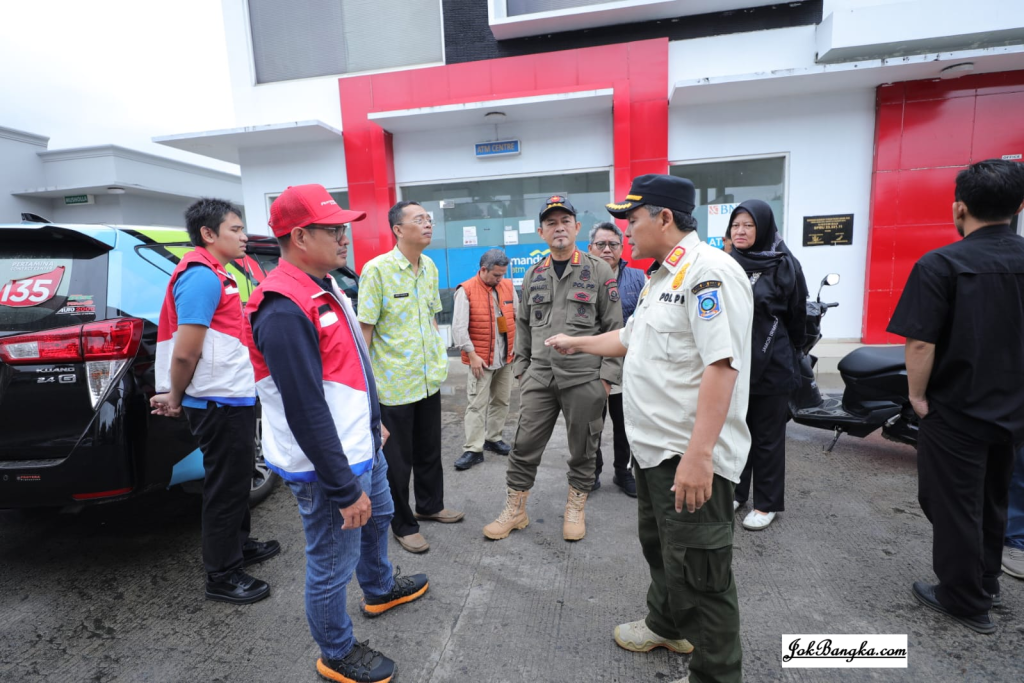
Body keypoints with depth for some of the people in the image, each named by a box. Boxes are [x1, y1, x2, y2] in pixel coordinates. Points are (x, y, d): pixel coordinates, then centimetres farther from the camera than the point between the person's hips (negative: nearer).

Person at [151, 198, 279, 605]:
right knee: (225, 487, 3)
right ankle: (222, 577, 18)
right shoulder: (202, 277, -19)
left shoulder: (216, 275, 13)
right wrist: (175, 400, -6)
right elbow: (184, 353, -22)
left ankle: (239, 546, 39)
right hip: (220, 405, -10)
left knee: (237, 480, 22)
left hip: (233, 400, 10)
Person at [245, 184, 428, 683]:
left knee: (378, 516, 30)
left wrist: (373, 423, 21)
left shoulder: (325, 287, 6)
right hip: (327, 465, -10)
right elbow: (306, 412, -28)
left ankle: (379, 589, 56)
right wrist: (343, 489, -22)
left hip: (361, 446, 11)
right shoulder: (284, 310, -27)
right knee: (332, 566, 9)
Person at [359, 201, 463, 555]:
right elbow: (365, 328, -13)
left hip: (430, 378, 7)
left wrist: (439, 359, 13)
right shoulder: (377, 269, -15)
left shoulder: (430, 267, 6)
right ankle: (403, 525, 27)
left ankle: (430, 505, 41)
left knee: (430, 450, 20)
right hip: (395, 383, -6)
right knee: (398, 459, 9)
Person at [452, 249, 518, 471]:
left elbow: (517, 317, 13)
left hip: (506, 357, 6)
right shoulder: (466, 290, -10)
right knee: (476, 404, -4)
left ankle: (493, 438, 29)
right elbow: (459, 327, -12)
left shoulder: (508, 286, 6)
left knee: (501, 400, 13)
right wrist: (472, 355, -14)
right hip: (481, 359, -5)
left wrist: (517, 346, 9)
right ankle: (473, 450, 2)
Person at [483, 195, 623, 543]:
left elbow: (614, 327, -2)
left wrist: (607, 375, -7)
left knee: (583, 449, 11)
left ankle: (576, 508, 31)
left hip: (585, 378, -3)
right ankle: (515, 508, 23)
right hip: (539, 377, 3)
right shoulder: (533, 275, 11)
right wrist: (521, 367, 12)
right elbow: (522, 325, 16)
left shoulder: (599, 271, -1)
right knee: (524, 446, 7)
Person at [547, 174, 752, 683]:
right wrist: (576, 344, 33)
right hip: (653, 448, 10)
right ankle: (667, 625, 48)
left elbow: (722, 365, -28)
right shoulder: (663, 277, 14)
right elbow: (631, 338, 27)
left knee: (698, 571, 5)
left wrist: (698, 455, -31)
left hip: (690, 457, -10)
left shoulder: (709, 272, -19)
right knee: (660, 547, 26)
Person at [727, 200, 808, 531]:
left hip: (771, 367, -4)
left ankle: (767, 503, 21)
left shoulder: (784, 265, -5)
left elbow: (796, 317, 1)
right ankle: (734, 491, 29)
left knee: (767, 436, 7)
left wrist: (788, 355, 7)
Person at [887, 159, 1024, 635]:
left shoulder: (940, 265, -19)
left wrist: (917, 396, -10)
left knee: (954, 506, 9)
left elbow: (920, 343, -25)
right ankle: (985, 580, 42)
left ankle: (966, 601, 23)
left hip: (955, 411, -6)